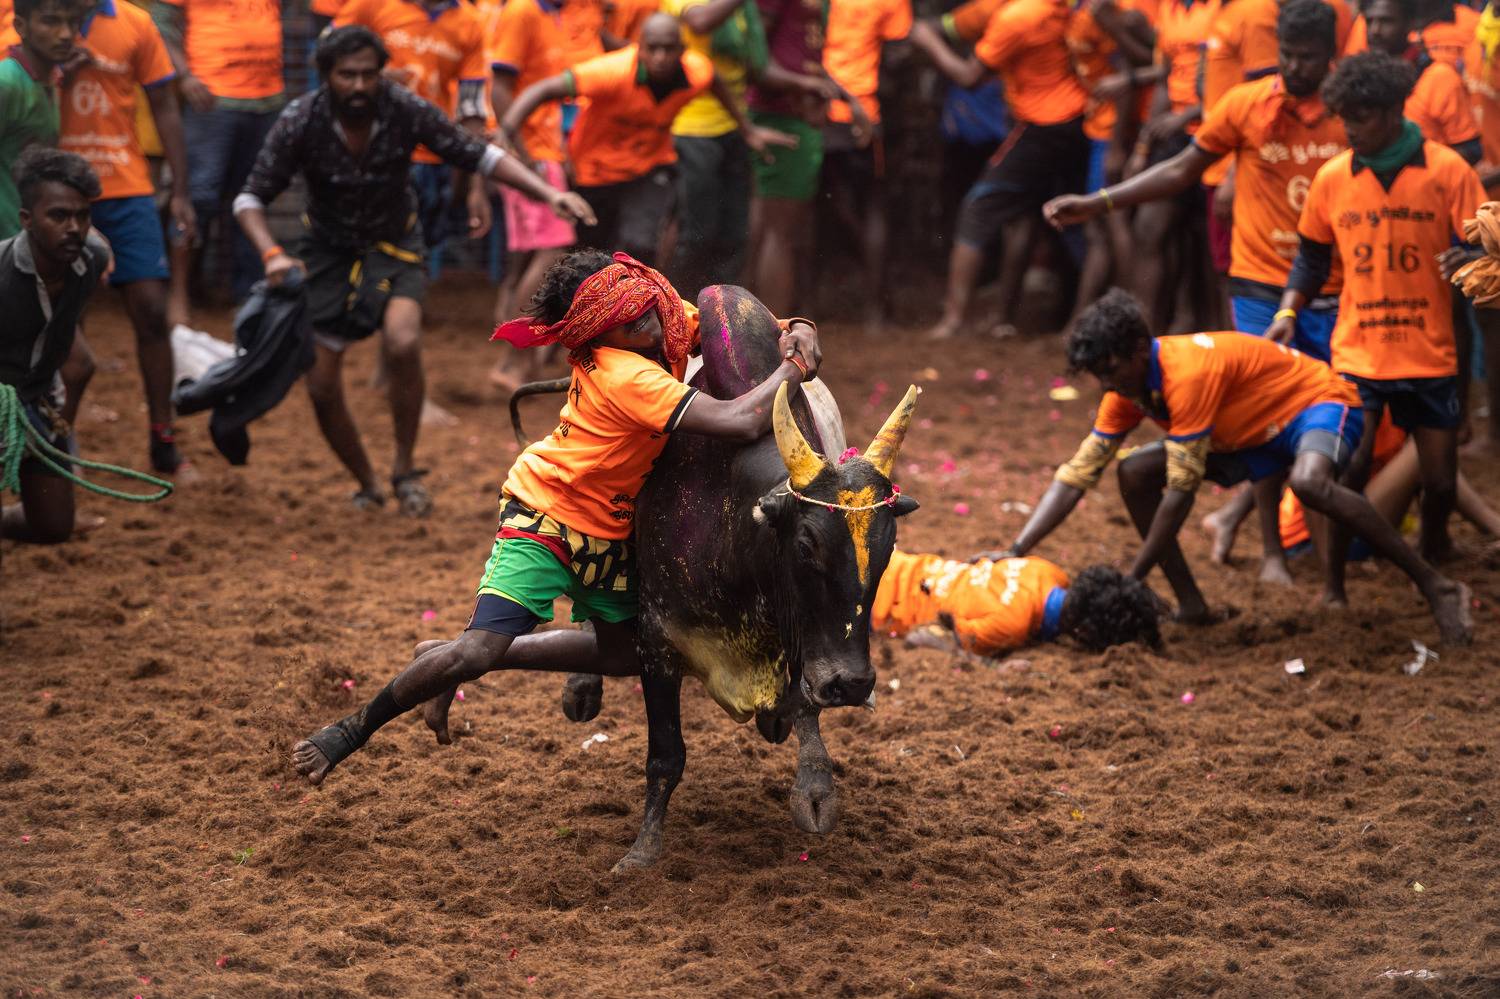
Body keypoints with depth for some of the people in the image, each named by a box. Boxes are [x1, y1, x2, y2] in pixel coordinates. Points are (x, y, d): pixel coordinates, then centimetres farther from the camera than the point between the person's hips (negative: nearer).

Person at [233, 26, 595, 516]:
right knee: (321, 385, -4)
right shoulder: (300, 122, -20)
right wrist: (272, 254, -32)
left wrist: (548, 193, -22)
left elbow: (477, 156, -11)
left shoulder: (406, 111, -20)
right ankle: (366, 485, 22)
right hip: (328, 250, 1)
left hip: (393, 243, -1)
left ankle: (404, 471, -9)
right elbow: (251, 198, -13)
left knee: (402, 343, -29)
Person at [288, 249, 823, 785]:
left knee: (625, 654, 16)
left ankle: (449, 661, 24)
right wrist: (793, 367, -28)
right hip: (546, 514, -9)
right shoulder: (625, 374, -33)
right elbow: (740, 422, -41)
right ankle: (353, 729, 0)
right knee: (481, 648, -22)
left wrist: (793, 330, -14)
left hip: (607, 529, 9)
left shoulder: (674, 318, -9)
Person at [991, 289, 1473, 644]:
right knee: (1135, 473, -6)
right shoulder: (1127, 388, -8)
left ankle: (1435, 586, -31)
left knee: (1309, 482, -42)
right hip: (1252, 433, 9)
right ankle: (1192, 605, 1)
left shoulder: (1189, 374, -33)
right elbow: (1077, 474, -7)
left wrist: (1129, 582, -28)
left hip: (1319, 402, -9)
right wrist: (1014, 554, -17)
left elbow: (1181, 492, -33)